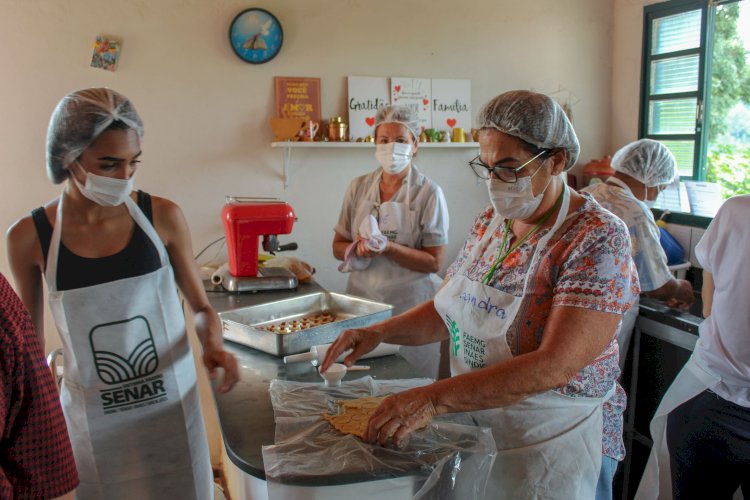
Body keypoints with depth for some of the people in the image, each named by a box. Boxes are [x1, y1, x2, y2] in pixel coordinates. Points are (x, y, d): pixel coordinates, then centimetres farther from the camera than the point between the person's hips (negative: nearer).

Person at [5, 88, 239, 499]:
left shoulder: (163, 216, -11)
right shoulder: (29, 238, -9)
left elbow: (201, 307, -1)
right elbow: (29, 339, 5)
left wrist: (213, 344, -20)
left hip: (171, 403, 0)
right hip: (92, 417, 0)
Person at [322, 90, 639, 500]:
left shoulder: (598, 239, -22)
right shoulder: (490, 222, 0)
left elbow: (555, 366, -31)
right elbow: (448, 311, 8)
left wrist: (434, 398, -36)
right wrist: (379, 332, -8)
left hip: (554, 443, -6)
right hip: (475, 426, 6)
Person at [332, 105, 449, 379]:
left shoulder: (429, 193, -6)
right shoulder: (359, 187, 6)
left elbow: (434, 263, -9)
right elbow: (338, 246, 10)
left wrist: (388, 248, -23)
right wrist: (358, 249, -13)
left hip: (410, 305, -3)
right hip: (361, 297, 3)